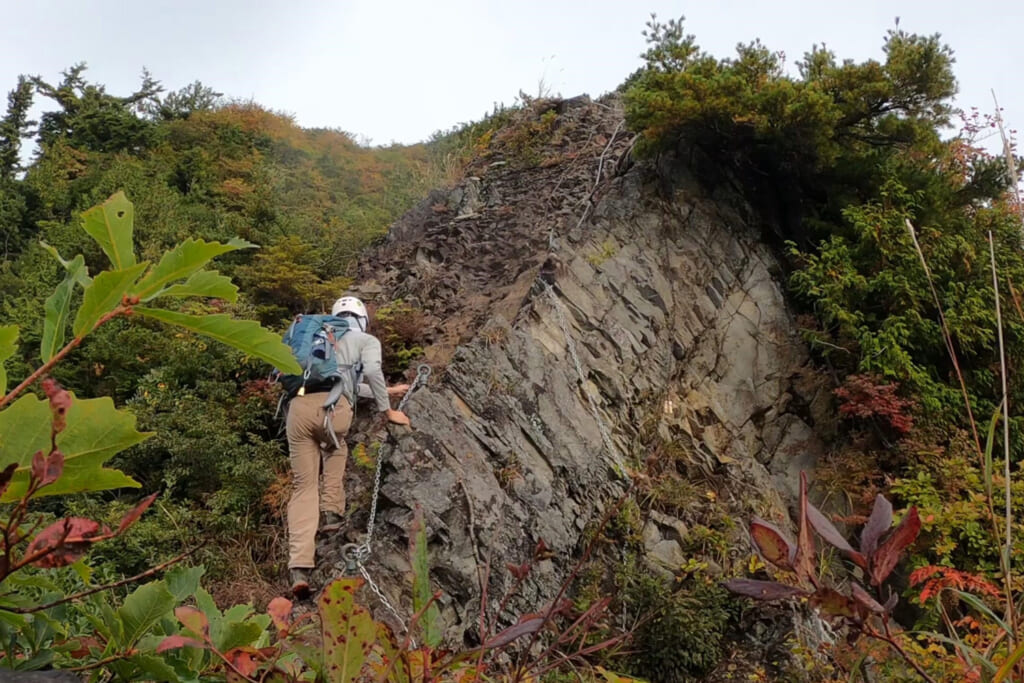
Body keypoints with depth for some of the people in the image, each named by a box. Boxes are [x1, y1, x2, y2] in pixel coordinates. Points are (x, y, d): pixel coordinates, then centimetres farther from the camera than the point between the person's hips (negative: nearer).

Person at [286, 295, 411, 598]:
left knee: (303, 487, 5)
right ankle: (332, 513, 19)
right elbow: (372, 372, -1)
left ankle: (300, 569, -6)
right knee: (336, 448, 32)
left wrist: (386, 390, 56)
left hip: (298, 407, 4)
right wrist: (386, 410, 8)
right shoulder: (367, 341, 21)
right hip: (331, 408, -4)